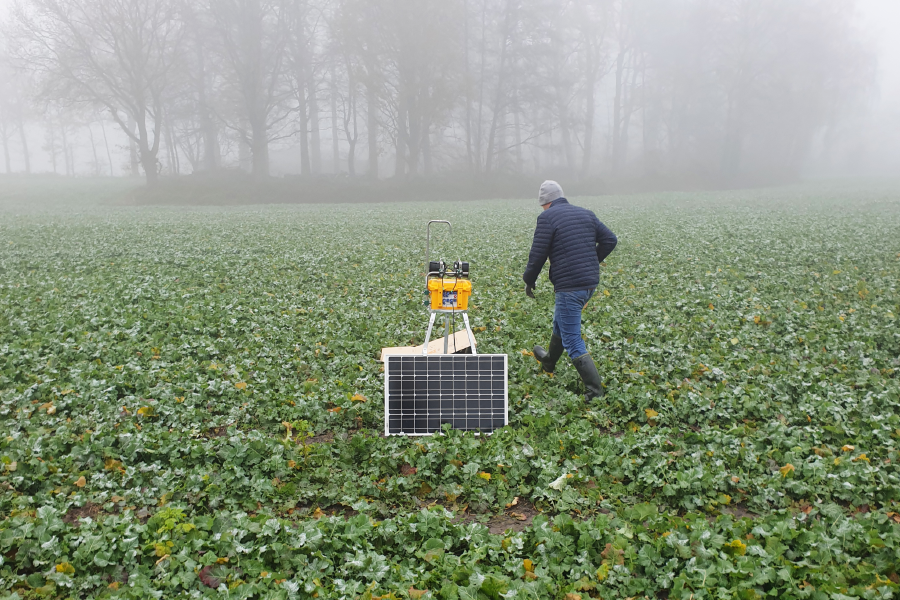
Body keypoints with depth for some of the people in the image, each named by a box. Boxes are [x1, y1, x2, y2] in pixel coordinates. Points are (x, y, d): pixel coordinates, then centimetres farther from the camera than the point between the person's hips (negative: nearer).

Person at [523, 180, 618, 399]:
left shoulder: (547, 217, -9)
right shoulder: (586, 214, 10)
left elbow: (538, 254, -10)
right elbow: (610, 239, 9)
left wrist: (529, 281, 6)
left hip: (569, 286, -8)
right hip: (590, 283, 8)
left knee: (573, 342, -1)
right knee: (560, 321, 30)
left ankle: (595, 391, -3)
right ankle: (549, 361, 53)